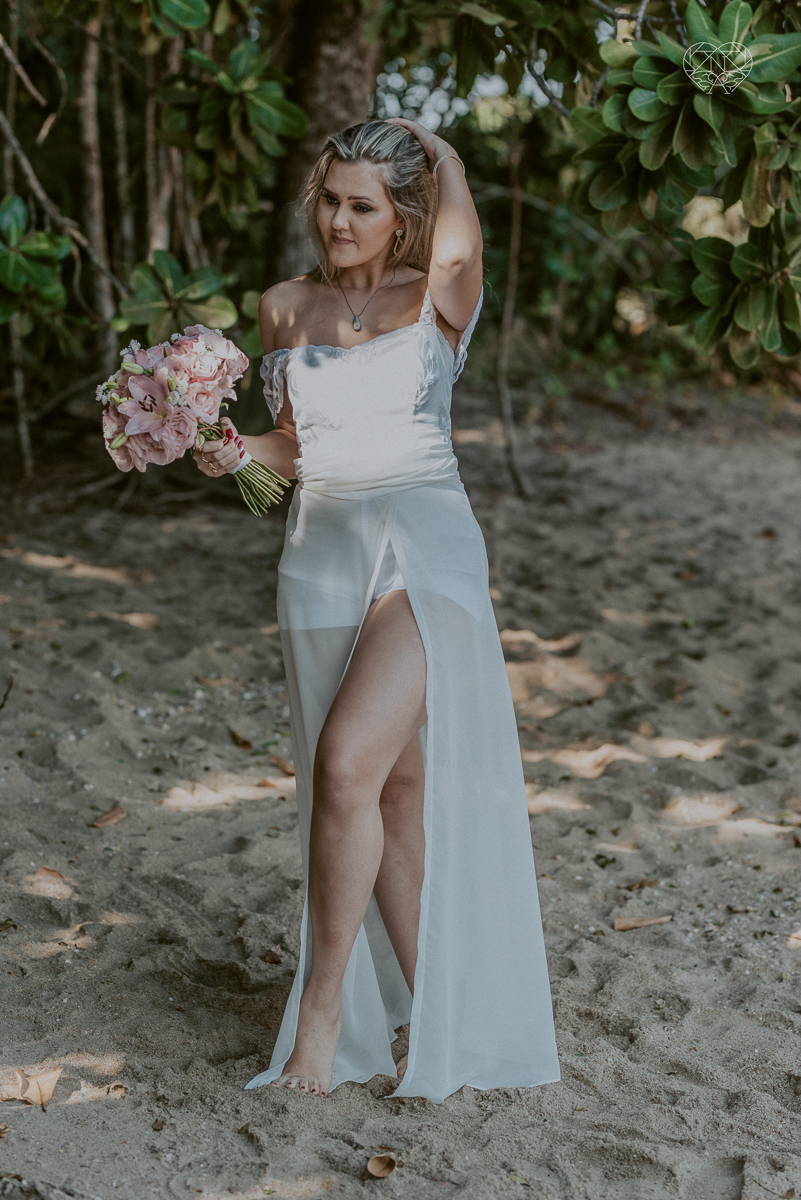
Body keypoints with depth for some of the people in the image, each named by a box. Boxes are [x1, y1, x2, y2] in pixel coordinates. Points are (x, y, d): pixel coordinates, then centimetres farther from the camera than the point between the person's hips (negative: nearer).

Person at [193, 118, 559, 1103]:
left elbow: (459, 232, -21)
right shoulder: (285, 307, 12)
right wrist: (242, 451, -2)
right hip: (322, 556, 4)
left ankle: (324, 1006, -4)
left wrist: (434, 152, 0)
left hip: (425, 548, -4)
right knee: (397, 789, 6)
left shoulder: (438, 297, 0)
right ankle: (436, 1019, 18)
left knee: (349, 764, -20)